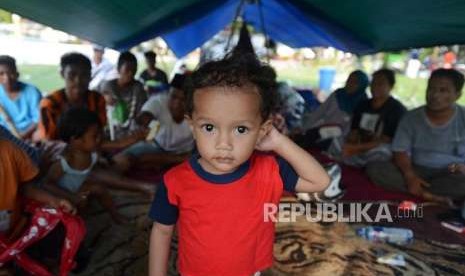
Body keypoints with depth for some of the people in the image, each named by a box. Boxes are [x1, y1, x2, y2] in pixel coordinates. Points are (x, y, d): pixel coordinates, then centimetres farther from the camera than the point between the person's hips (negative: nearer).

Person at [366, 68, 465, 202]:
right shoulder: (411, 117, 3)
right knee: (374, 168, -24)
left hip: (452, 175, -2)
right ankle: (429, 195, -28)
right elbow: (400, 151, -3)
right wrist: (410, 176, -22)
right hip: (417, 172, 2)